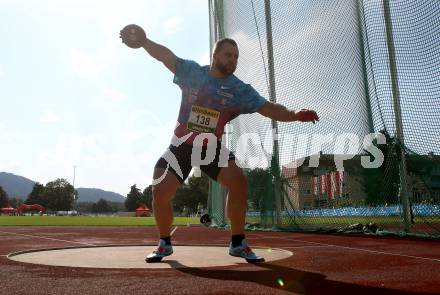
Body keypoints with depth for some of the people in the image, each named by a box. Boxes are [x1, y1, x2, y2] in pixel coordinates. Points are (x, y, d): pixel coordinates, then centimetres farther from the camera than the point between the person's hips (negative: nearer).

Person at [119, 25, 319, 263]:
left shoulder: (241, 90, -5)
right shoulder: (192, 72, -5)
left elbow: (268, 108, -12)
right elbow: (165, 55, -13)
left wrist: (295, 115, -29)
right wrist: (144, 42, -32)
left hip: (212, 148, 1)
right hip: (181, 146, 0)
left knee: (238, 182, -20)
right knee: (160, 191, -11)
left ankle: (238, 244, -3)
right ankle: (164, 244, 14)